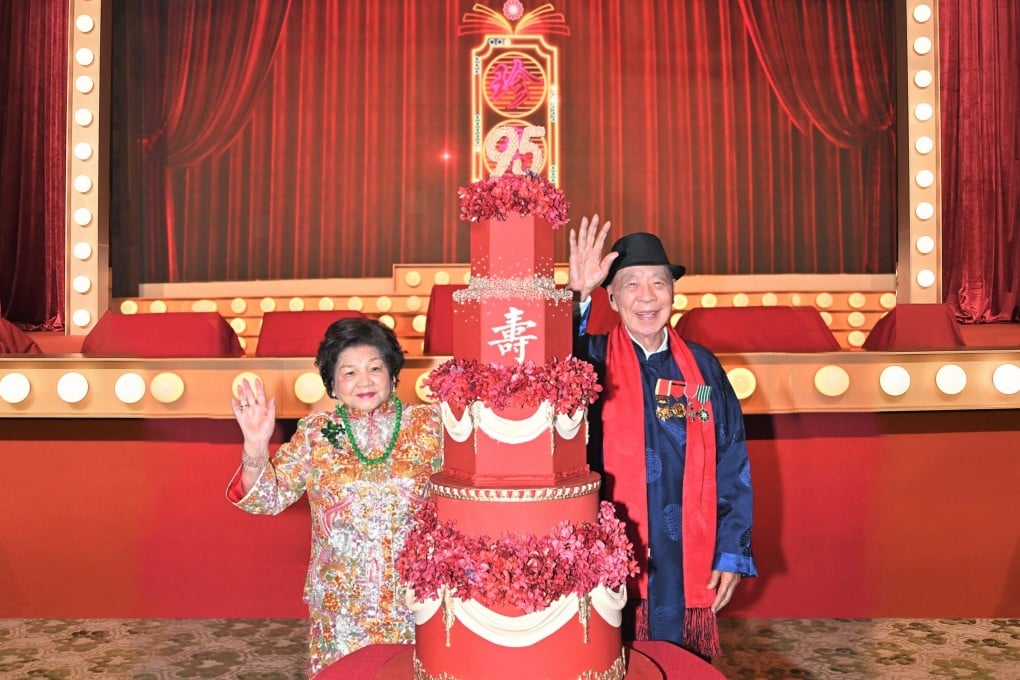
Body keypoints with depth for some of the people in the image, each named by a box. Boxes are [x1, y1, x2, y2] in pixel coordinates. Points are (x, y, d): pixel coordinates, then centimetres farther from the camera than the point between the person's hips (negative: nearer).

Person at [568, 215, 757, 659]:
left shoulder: (702, 368, 4)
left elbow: (732, 467, 5)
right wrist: (577, 295, -33)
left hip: (687, 572, 3)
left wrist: (732, 553, 2)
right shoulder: (592, 361, -3)